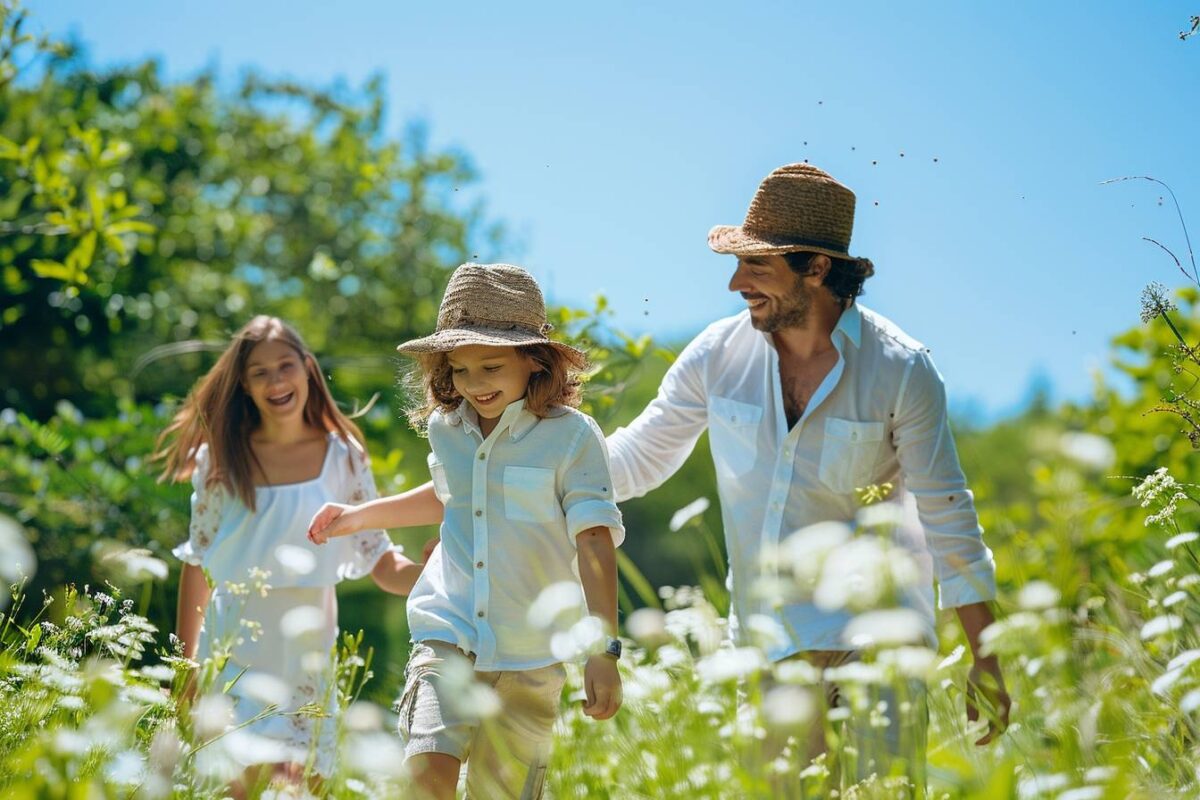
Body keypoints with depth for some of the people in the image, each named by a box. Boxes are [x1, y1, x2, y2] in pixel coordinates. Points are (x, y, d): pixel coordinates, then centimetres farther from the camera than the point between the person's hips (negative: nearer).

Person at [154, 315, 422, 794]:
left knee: (300, 782, 3)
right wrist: (186, 666, 6)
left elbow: (380, 562, 1)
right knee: (239, 784, -6)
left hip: (305, 649, 0)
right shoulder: (222, 458, 1)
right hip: (233, 647, 0)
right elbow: (197, 564, 7)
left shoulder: (343, 457, 0)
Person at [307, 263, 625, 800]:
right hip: (449, 635, 3)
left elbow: (595, 539, -15)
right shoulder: (445, 428, 7)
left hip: (530, 655, -3)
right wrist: (359, 517, 29)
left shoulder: (572, 436, -9)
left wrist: (604, 649, -22)